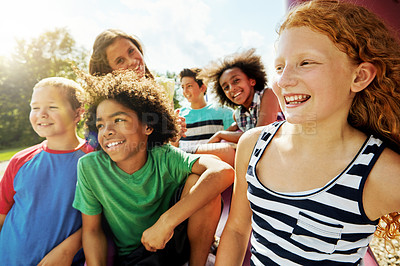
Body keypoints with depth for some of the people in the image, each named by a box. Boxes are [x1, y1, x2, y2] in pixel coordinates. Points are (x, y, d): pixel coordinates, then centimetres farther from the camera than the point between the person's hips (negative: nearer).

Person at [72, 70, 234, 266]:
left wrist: (165, 222, -36)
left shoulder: (164, 158, -19)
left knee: (199, 179, -25)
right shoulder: (89, 167, -14)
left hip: (174, 244, 0)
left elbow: (224, 172, -35)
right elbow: (91, 230, -2)